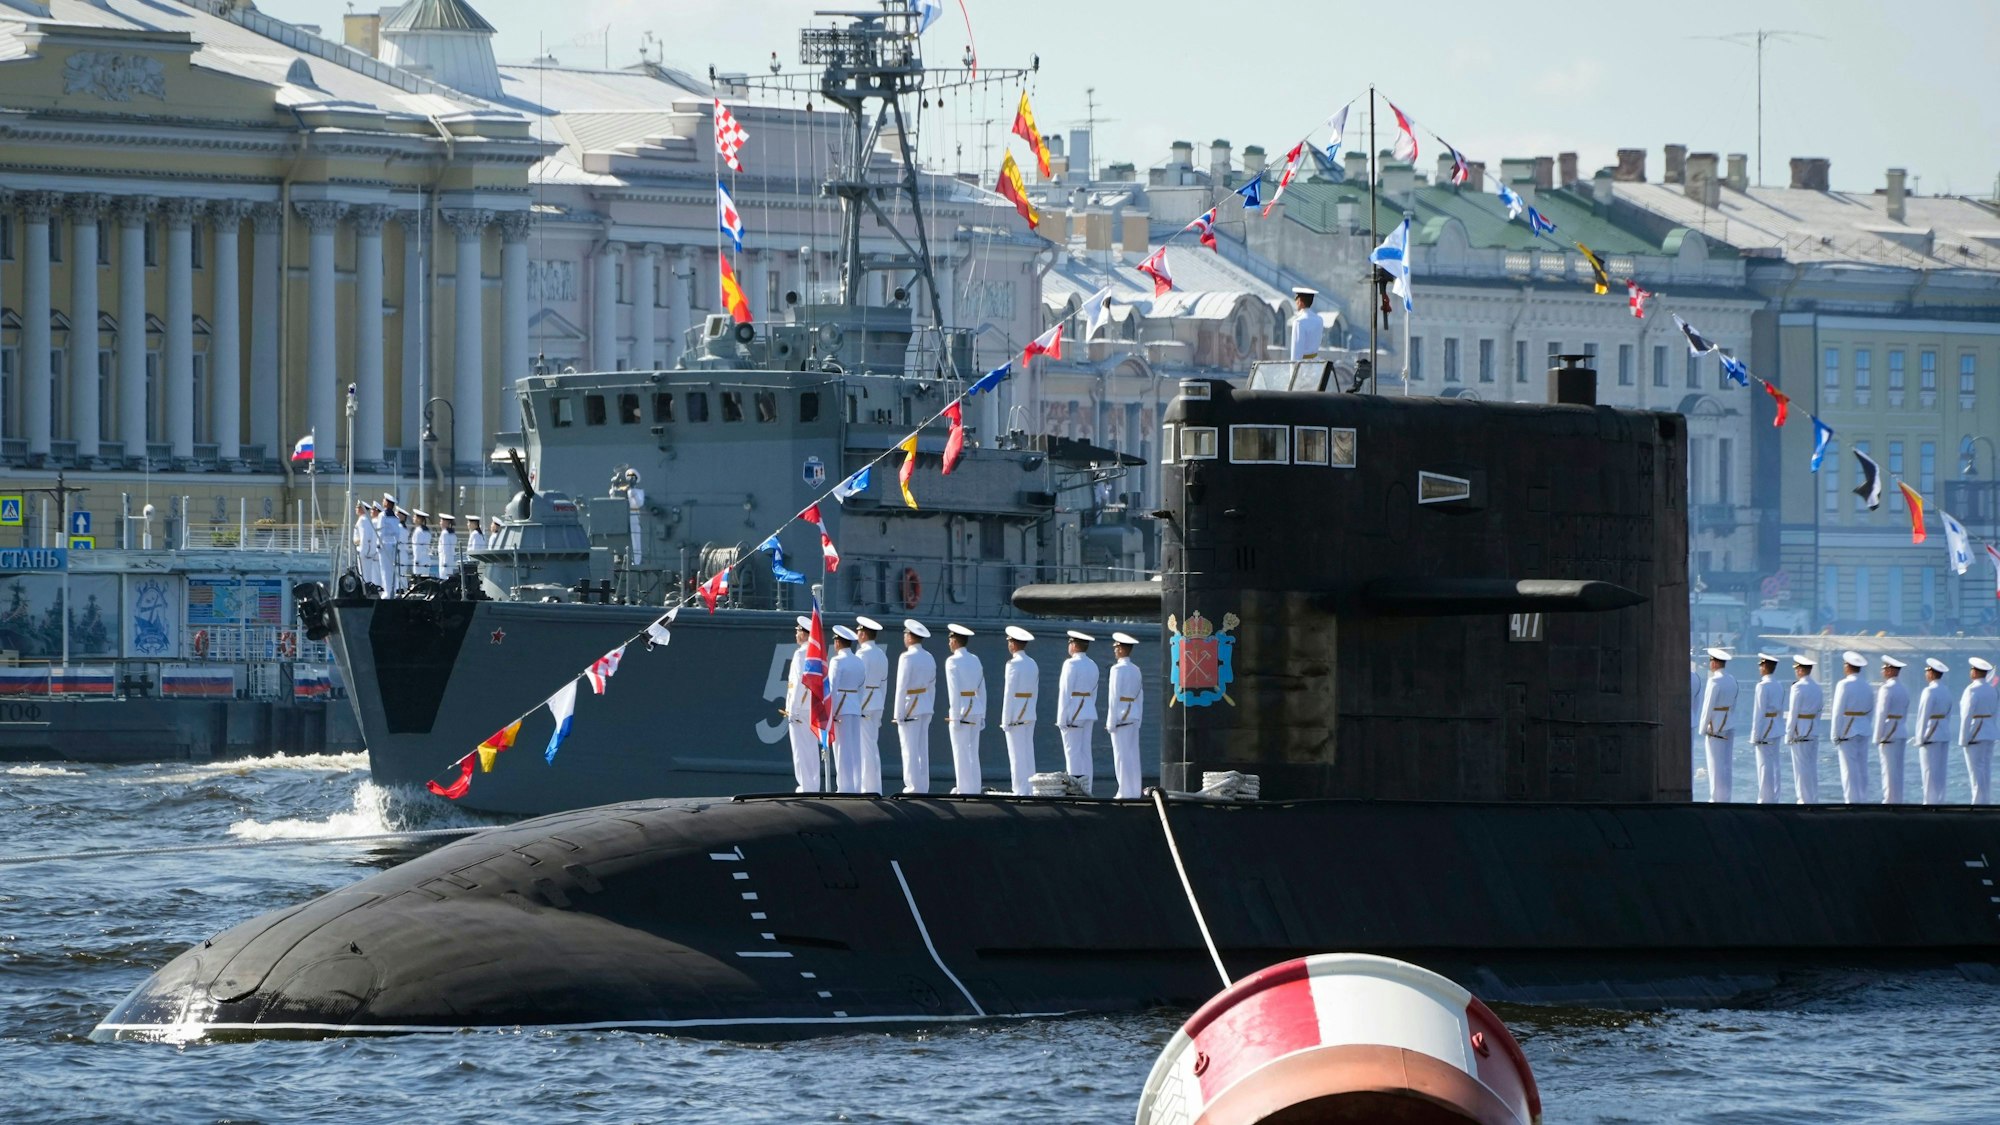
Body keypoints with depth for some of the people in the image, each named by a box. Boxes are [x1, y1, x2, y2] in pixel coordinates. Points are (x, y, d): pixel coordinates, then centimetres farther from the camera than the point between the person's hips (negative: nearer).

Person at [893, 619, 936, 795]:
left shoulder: (907, 658, -14)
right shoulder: (929, 658, 9)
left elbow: (902, 687, -15)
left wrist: (899, 713, -13)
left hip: (910, 707, -8)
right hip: (926, 707, 8)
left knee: (909, 749, -4)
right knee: (923, 750, 10)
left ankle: (913, 787, -5)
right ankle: (923, 787, 11)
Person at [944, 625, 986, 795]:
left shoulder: (953, 661, -10)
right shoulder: (975, 660, 11)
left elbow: (954, 690, -16)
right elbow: (982, 690, 13)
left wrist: (955, 717, -15)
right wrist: (982, 716, 17)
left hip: (962, 710, -7)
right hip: (976, 709, 7)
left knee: (961, 754, -2)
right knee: (972, 753, 12)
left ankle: (965, 790, -2)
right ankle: (974, 789, 14)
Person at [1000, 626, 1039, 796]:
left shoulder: (1013, 664, -14)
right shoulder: (1032, 664, 10)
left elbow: (1009, 693, -15)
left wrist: (1006, 720, -12)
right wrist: (1030, 712, 19)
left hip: (1015, 716, -8)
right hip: (1030, 715, 8)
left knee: (1017, 755, -5)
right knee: (1028, 754, 10)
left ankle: (1020, 791, -6)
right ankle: (1030, 790, 10)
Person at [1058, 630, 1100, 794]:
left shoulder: (1071, 664, -12)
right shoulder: (1092, 666, 11)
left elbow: (1065, 692, -14)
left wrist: (1062, 718, -13)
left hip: (1073, 712, -7)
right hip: (1089, 713, 7)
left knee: (1072, 752, -7)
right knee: (1085, 753, 8)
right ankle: (1087, 789, 7)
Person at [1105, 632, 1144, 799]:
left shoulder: (1118, 669, -11)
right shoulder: (1136, 670, 11)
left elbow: (1114, 697, -13)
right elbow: (1140, 697, 14)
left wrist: (1111, 722, -12)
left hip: (1121, 716, -7)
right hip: (1134, 715, 7)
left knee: (1122, 755, -5)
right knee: (1133, 756, 9)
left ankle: (1125, 792, -6)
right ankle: (1134, 791, 10)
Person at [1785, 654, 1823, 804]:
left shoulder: (1798, 687, -14)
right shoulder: (1817, 687, 9)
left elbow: (1793, 713, -14)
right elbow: (1818, 710, 13)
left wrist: (1789, 734, -9)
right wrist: (1815, 728, 17)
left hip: (1800, 731, -8)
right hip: (1814, 732, 8)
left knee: (1801, 768, -3)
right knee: (1812, 766, 12)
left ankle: (1806, 800, -2)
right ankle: (1814, 799, 15)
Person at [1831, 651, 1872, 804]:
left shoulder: (1844, 685, -11)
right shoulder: (1865, 687, 8)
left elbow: (1838, 712, -12)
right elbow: (1871, 710, 14)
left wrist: (1836, 735, -8)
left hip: (1848, 732, -6)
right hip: (1864, 731, 6)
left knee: (1849, 769, -3)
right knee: (1862, 768, 10)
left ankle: (1852, 800, -5)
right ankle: (1862, 799, 12)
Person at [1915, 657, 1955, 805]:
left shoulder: (1930, 691, -15)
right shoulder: (1946, 690, 10)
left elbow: (1923, 715, -15)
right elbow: (1948, 715, 14)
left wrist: (1919, 738, -11)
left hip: (1930, 736, -8)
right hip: (1944, 734, 8)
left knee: (1929, 771, -3)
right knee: (1940, 772, 11)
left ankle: (1930, 801, -3)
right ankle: (1939, 800, 14)